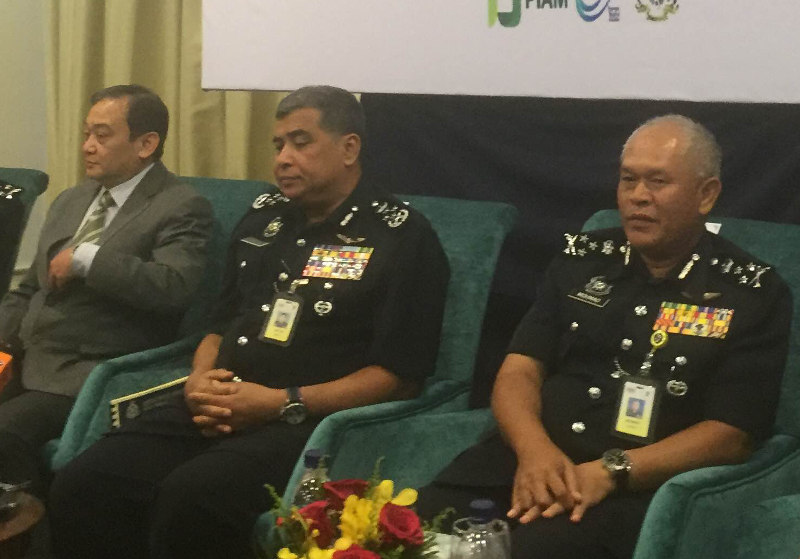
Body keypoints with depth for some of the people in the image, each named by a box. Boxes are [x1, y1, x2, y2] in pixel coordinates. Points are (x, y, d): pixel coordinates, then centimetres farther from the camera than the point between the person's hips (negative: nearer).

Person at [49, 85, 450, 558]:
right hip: (217, 412, 6)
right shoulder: (264, 217, 20)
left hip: (308, 423, -6)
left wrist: (285, 403, -14)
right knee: (81, 487, -18)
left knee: (189, 498, -34)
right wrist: (200, 380, 3)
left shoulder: (401, 236, -1)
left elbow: (400, 375, -7)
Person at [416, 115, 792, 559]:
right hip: (531, 457, 4)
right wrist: (535, 450, -15)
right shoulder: (582, 260, 14)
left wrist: (611, 471, -17)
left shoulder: (753, 294, 2)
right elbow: (519, 371, 7)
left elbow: (730, 435, -4)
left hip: (640, 485, -4)